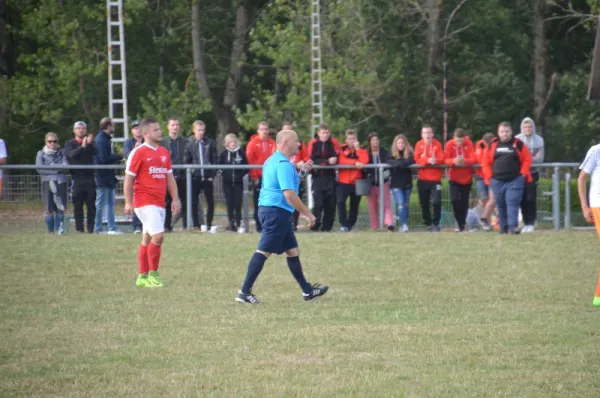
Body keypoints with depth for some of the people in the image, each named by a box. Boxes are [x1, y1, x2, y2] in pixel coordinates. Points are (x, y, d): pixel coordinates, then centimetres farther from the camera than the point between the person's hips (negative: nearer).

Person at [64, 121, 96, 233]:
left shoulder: (90, 143, 13)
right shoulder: (70, 144, 9)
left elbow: (95, 152, -7)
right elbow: (71, 154, -12)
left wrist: (89, 144, -26)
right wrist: (82, 147, -26)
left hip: (89, 177, 1)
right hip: (77, 179, -1)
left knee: (91, 205, -1)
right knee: (78, 205, -2)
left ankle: (91, 228, 3)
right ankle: (79, 228, 1)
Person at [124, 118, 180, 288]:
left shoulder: (164, 152, 13)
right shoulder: (138, 153, -8)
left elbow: (169, 177, 19)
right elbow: (128, 179, -7)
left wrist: (175, 199, 13)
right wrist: (128, 203, -11)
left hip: (159, 202, 7)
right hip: (145, 202, -7)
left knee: (148, 238, 11)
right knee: (158, 235, -17)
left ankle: (142, 277, 16)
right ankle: (153, 274, -7)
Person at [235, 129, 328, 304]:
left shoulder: (272, 160, 16)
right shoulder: (284, 164, -16)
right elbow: (289, 194, -22)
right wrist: (307, 213, -16)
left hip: (269, 209, 11)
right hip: (277, 211, -11)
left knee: (292, 251, 14)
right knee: (264, 252, -9)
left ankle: (307, 291, 20)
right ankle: (244, 292, -9)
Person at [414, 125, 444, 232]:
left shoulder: (437, 144, -1)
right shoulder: (419, 145, 2)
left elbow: (441, 159, -7)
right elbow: (417, 159, -8)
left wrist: (435, 160, -29)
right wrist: (428, 160, -24)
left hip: (435, 179, -2)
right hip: (422, 179, 2)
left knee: (436, 202, -14)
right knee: (424, 203, 7)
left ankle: (436, 224, -3)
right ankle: (428, 224, 20)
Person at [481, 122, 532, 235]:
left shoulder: (518, 145, 1)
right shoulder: (492, 145, 7)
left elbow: (527, 160, 2)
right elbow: (485, 162, 10)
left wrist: (523, 174, -6)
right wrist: (489, 176, 1)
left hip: (515, 180, -3)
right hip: (497, 181, 3)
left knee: (512, 203, -13)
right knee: (501, 205, 9)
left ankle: (513, 226, -18)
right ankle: (503, 227, 20)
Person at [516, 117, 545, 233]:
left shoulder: (539, 140, 3)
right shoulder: (517, 140, 3)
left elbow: (540, 158, -3)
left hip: (533, 172, -1)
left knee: (531, 198, -9)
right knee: (522, 198, -3)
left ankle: (531, 223, -4)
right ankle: (525, 223, 5)